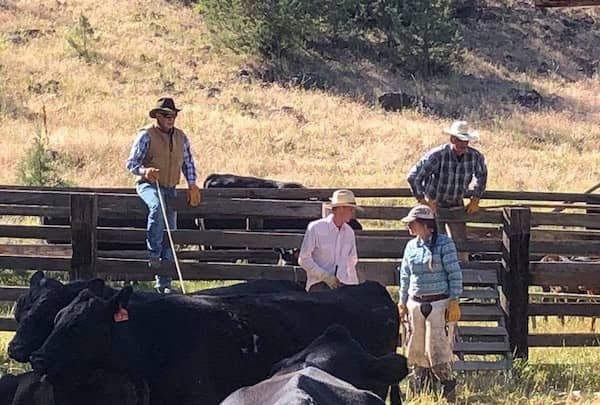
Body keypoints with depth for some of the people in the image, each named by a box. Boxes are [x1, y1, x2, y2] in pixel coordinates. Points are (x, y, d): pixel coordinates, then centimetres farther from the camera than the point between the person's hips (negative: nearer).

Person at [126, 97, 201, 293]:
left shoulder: (181, 137, 10)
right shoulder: (146, 135, -6)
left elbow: (188, 163, 21)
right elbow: (131, 163, -8)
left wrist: (192, 185, 10)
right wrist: (144, 171, -28)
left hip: (170, 189, 6)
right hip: (148, 185, -5)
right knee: (157, 206, -40)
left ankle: (163, 282, 8)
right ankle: (153, 253, -29)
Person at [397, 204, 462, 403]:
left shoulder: (444, 244, -6)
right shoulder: (411, 246, 11)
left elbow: (455, 274, -7)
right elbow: (405, 276, 18)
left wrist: (454, 301, -11)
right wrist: (402, 302, 14)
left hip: (439, 303, -6)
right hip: (415, 303, 6)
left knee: (438, 349, -10)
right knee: (416, 350, 5)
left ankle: (449, 390, 3)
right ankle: (420, 392, 14)